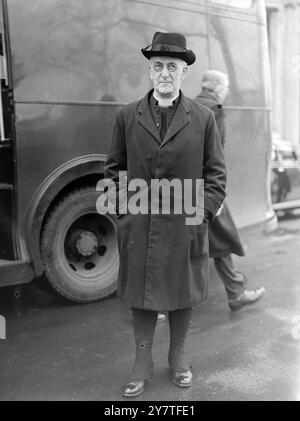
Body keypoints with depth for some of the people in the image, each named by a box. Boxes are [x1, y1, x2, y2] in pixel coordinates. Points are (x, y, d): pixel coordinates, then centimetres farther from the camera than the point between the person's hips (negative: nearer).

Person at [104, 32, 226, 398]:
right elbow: (114, 169, 8)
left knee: (182, 294, 12)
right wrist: (121, 211, 0)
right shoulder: (126, 117, 3)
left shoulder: (203, 118, 2)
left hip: (185, 228, 0)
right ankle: (142, 362, 27)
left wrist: (203, 213, -5)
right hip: (138, 228, 1)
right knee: (141, 296, 10)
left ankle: (178, 357, 33)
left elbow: (215, 172, 4)